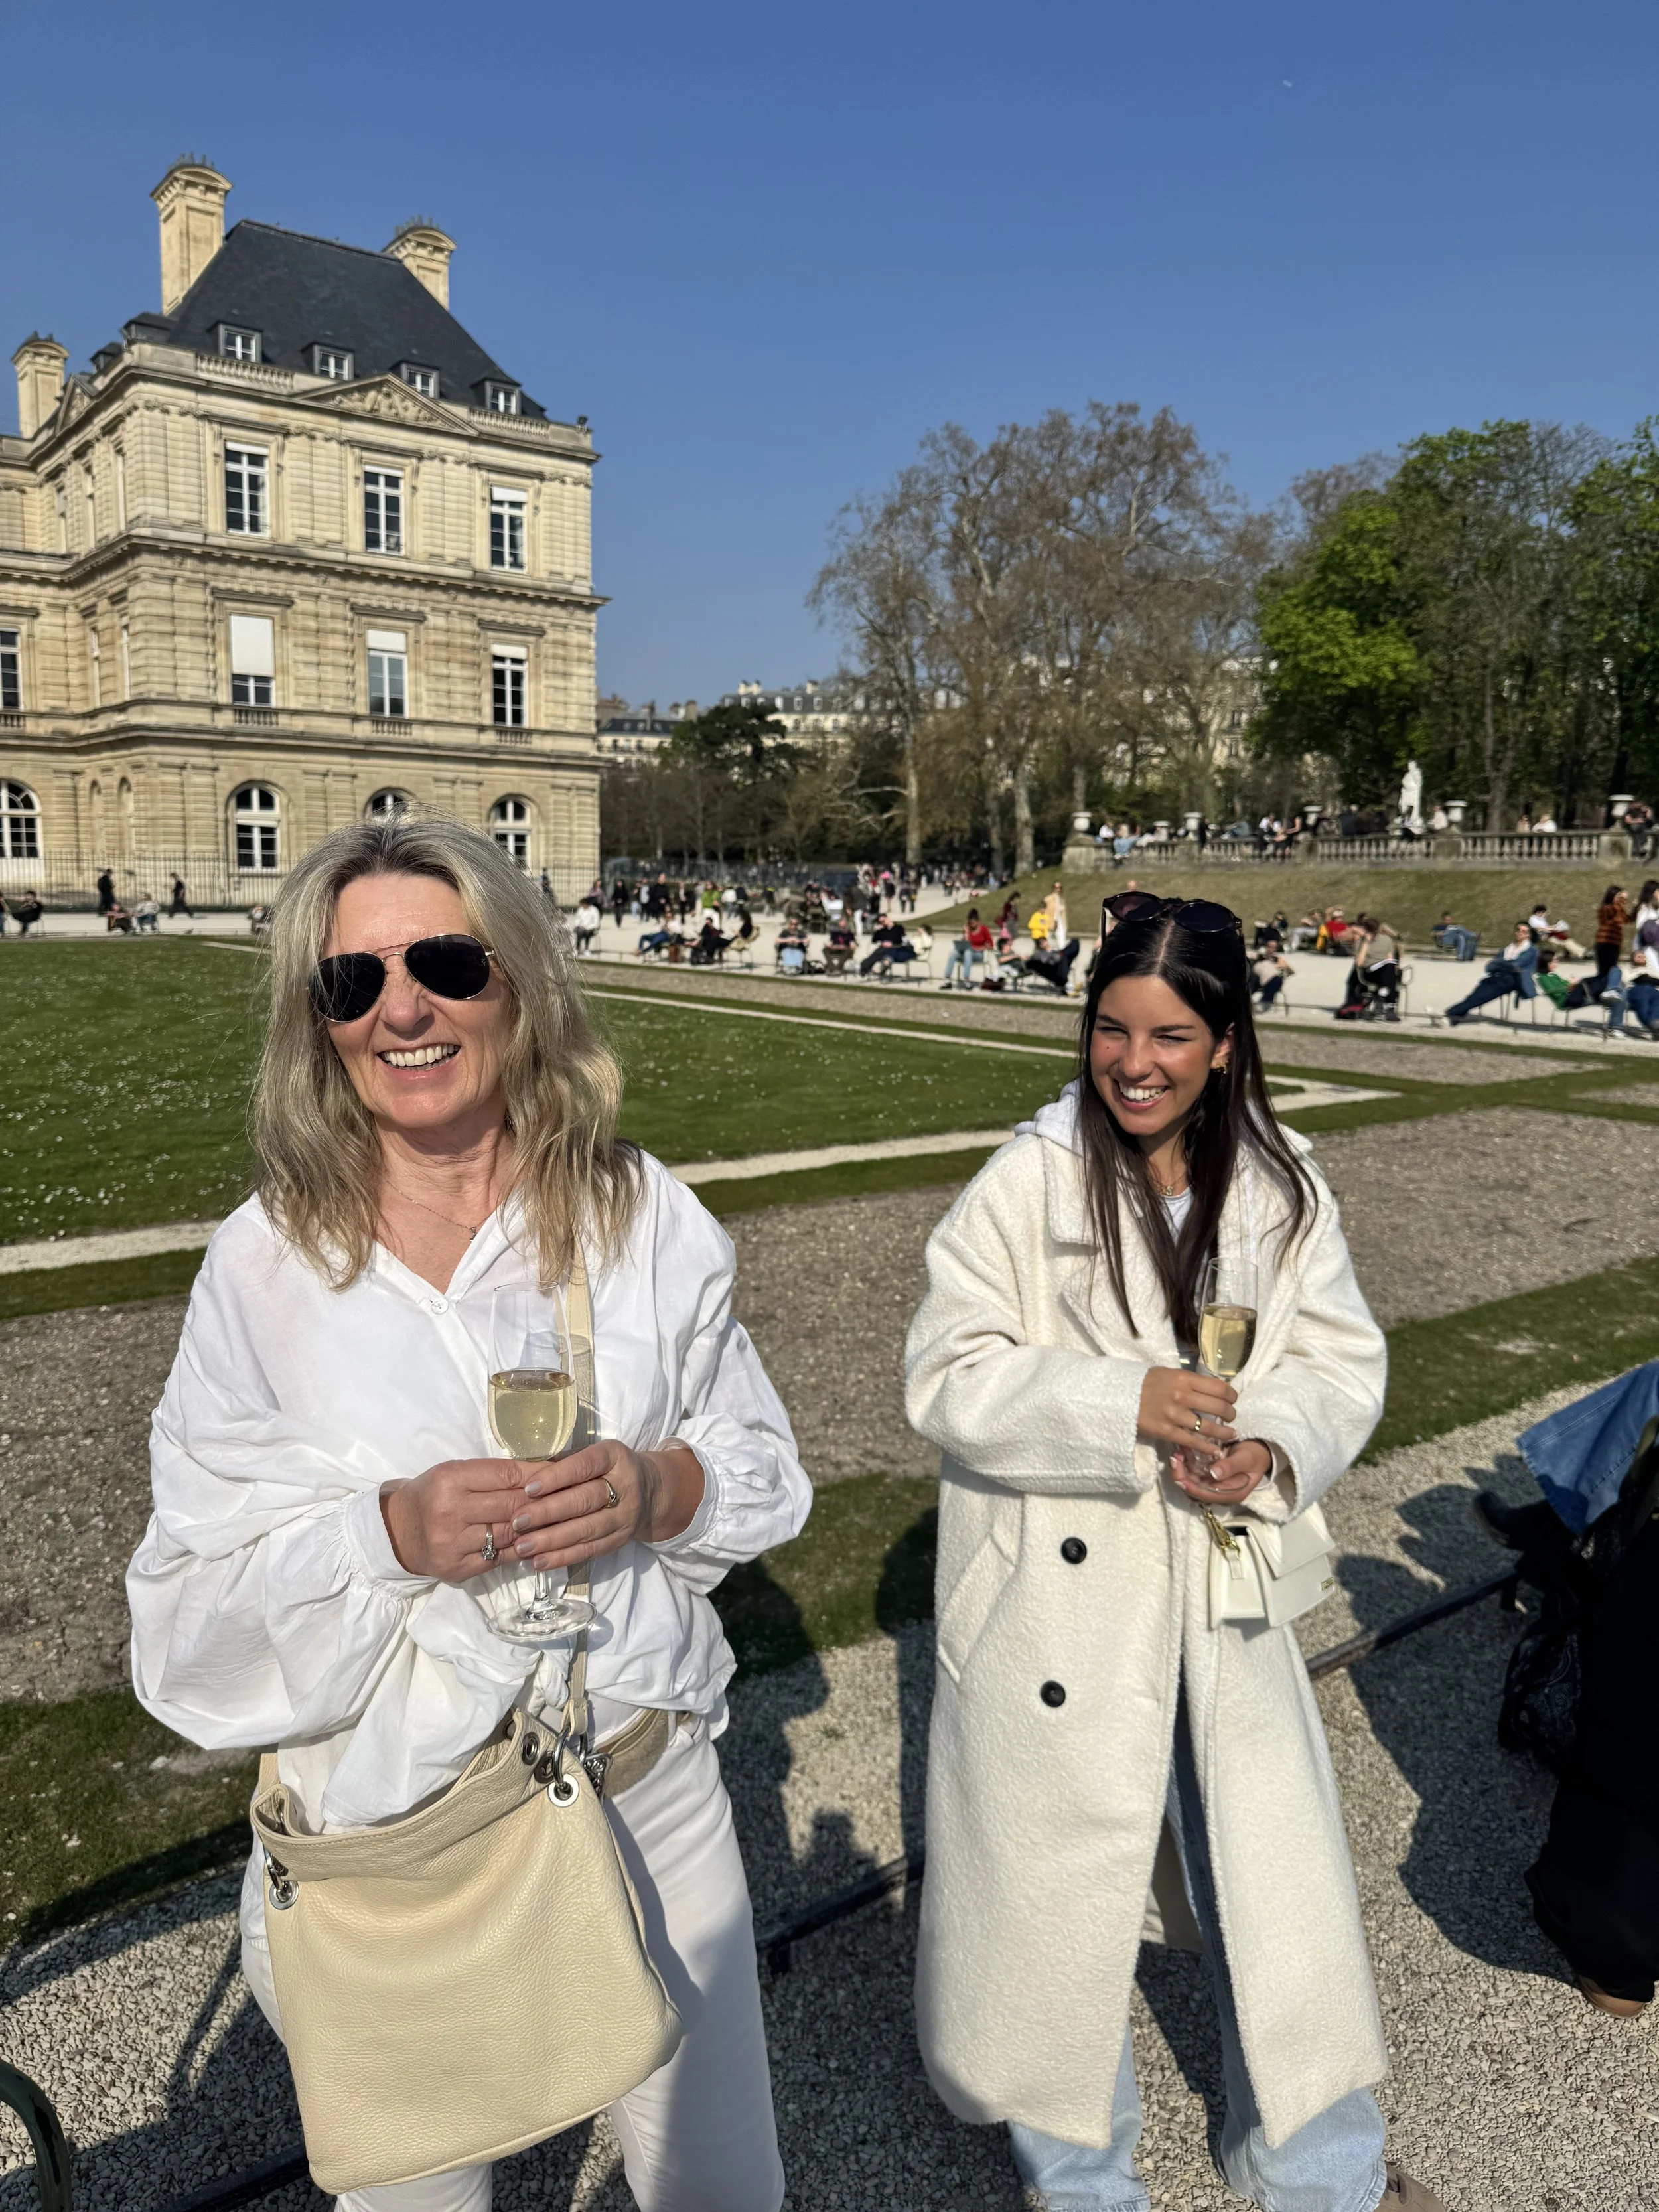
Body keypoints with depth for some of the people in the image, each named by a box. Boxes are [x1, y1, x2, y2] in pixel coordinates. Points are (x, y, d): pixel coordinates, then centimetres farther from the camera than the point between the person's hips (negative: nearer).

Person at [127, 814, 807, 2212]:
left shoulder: (643, 1217, -6)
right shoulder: (264, 1262, -9)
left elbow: (766, 1463, 1)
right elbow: (197, 1587, -7)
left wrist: (659, 1489, -20)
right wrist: (391, 1531, -25)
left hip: (646, 1784, 1)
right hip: (386, 1822, 0)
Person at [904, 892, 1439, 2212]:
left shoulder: (1280, 1187, -2)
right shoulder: (1027, 1184, -15)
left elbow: (1344, 1358, 4)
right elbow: (947, 1378, -15)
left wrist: (1274, 1449, -17)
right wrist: (1123, 1403, -27)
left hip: (1224, 1584, 4)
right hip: (1059, 1596, -3)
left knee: (1281, 1878, 17)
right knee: (1061, 1882, 14)